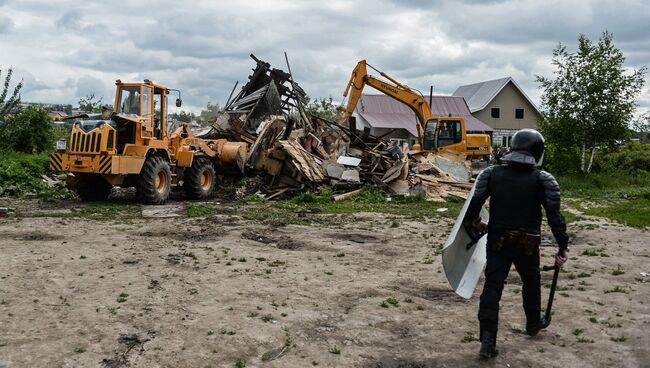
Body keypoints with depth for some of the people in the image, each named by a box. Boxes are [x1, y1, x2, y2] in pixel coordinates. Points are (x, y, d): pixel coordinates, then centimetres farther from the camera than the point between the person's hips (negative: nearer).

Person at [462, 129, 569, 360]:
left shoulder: (491, 174, -5)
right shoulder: (543, 180, -11)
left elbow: (474, 204, -2)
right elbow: (555, 217, -11)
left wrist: (472, 223, 18)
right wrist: (563, 247, -3)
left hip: (497, 241, 1)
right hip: (527, 244, -1)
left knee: (492, 286, 3)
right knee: (531, 282, 24)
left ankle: (487, 341, -3)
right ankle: (533, 323, 45)